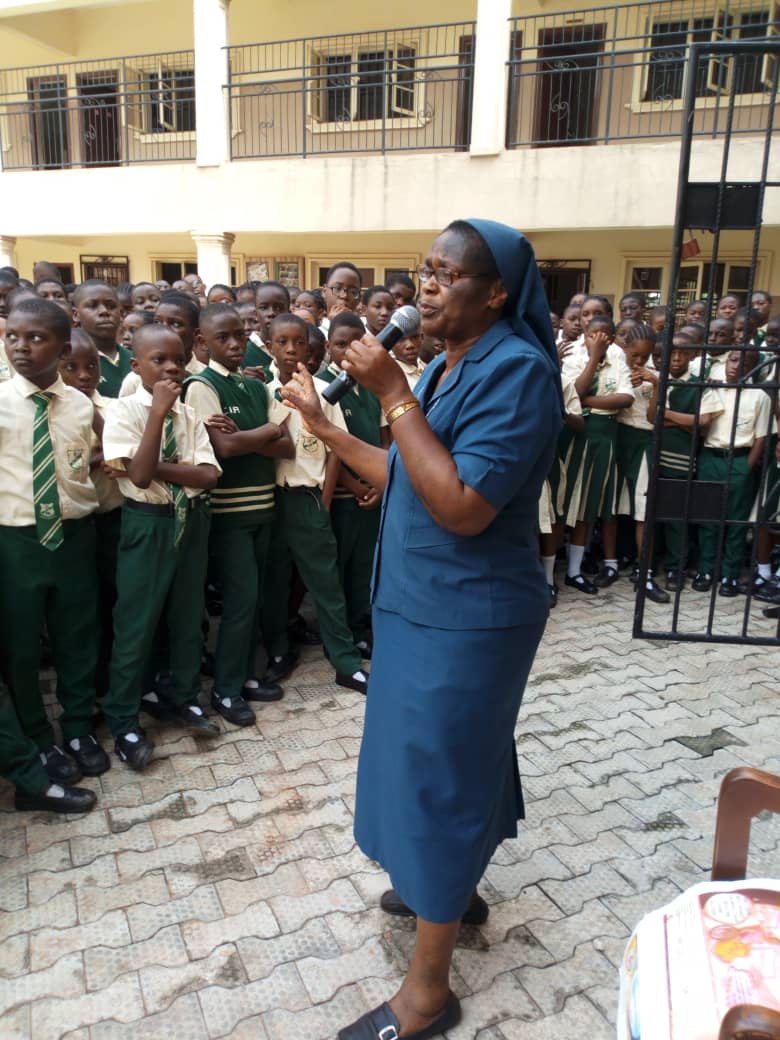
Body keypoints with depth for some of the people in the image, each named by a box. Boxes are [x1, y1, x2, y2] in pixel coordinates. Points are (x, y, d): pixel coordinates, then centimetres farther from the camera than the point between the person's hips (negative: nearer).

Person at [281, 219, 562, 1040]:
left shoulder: (515, 371, -21)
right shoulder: (448, 366, 7)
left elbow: (462, 507, -29)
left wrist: (392, 395, -27)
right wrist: (327, 428, 10)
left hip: (466, 616, -9)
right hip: (427, 603, 9)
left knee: (438, 770, 2)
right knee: (457, 755, 24)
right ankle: (452, 885, 49)